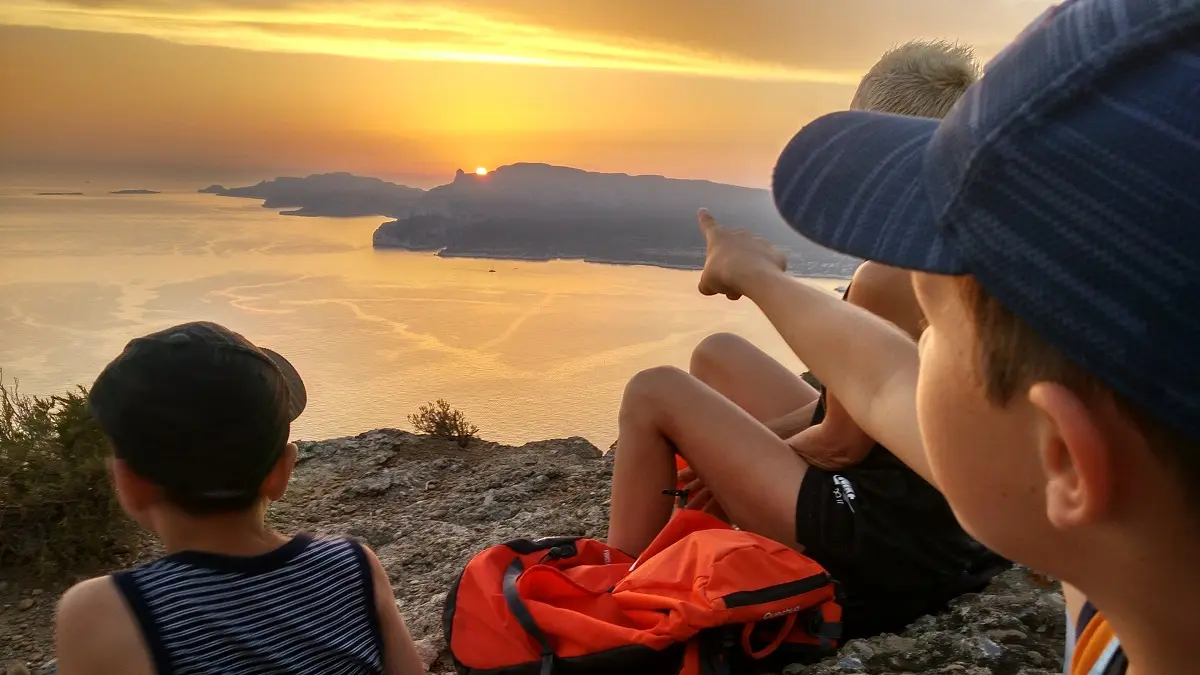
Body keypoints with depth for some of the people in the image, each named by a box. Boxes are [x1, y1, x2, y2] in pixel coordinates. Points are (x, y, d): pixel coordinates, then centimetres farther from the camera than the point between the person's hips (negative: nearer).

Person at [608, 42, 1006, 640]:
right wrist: (734, 451, 8)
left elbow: (842, 441, -16)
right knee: (717, 356, 18)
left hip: (882, 553, -9)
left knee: (654, 393, -2)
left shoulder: (890, 277, -24)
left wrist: (747, 457, 4)